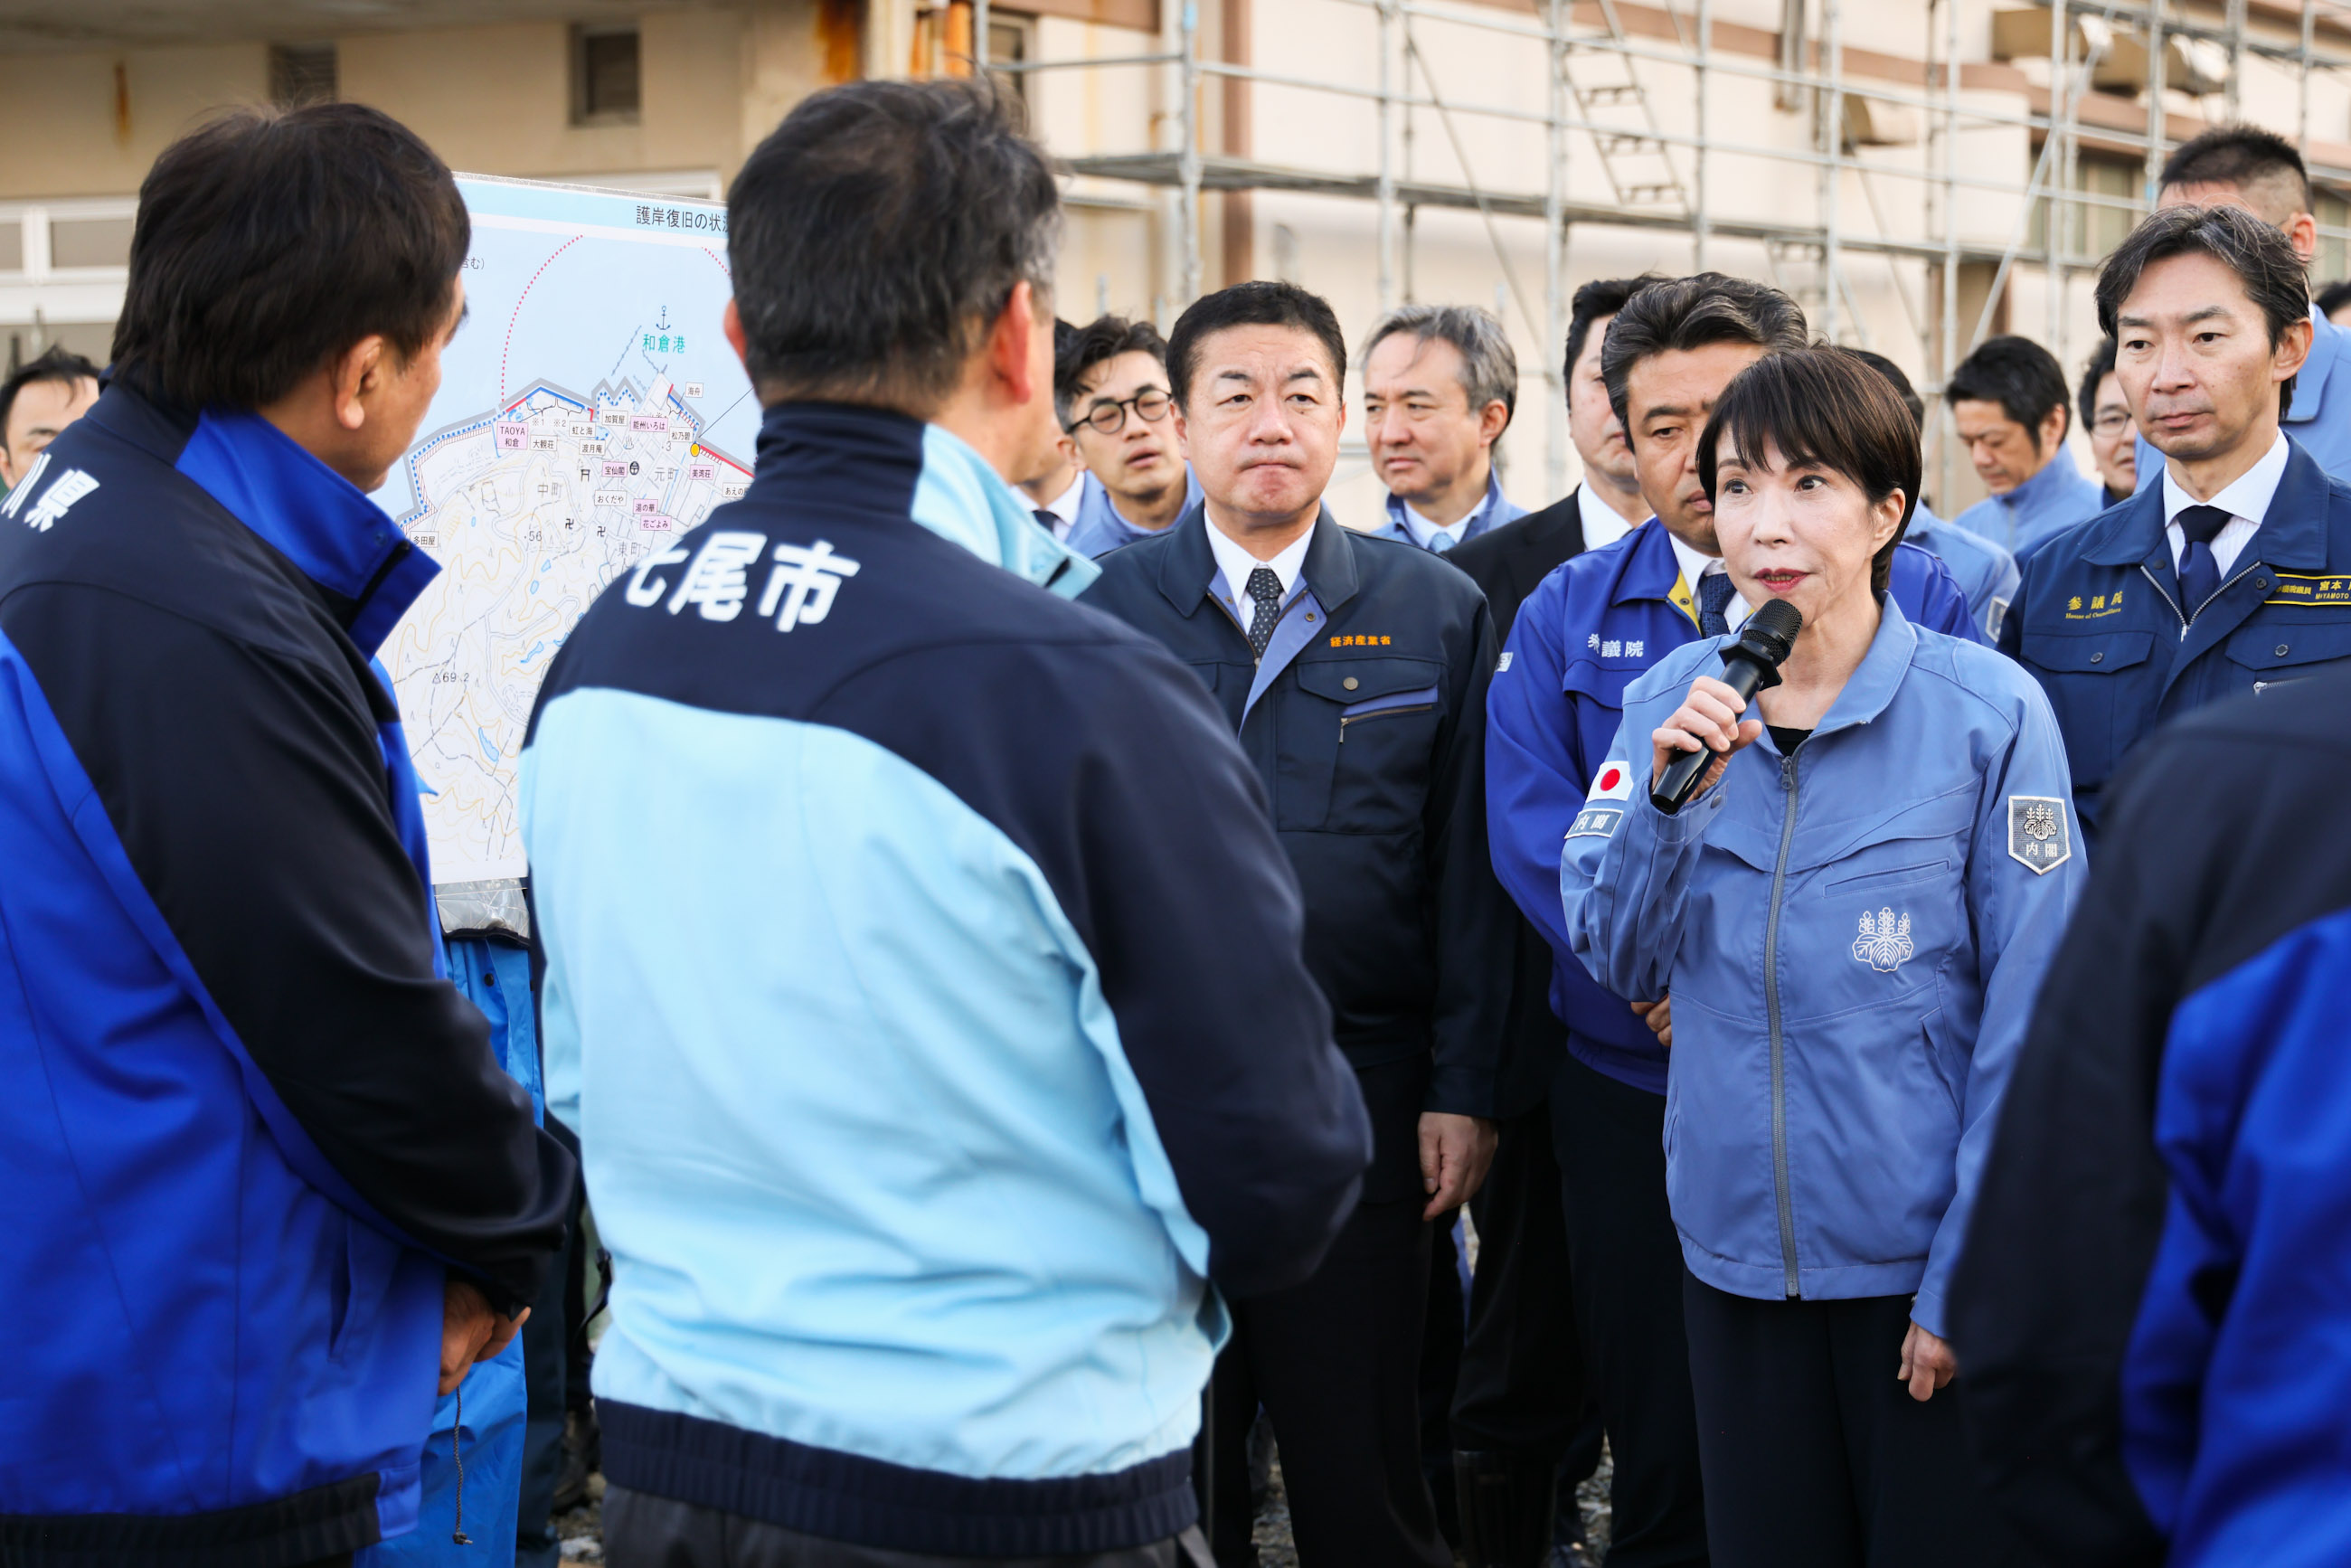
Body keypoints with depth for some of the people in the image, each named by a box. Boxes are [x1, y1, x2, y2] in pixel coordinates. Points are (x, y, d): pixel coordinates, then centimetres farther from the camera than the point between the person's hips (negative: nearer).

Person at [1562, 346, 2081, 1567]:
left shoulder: (1989, 711, -9)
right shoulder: (1673, 701, 2)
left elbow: (2027, 1016, -8)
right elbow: (1618, 959, 2)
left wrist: (1973, 1280, -10)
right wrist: (1669, 790, -15)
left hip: (1922, 1259, -3)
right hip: (1736, 1246, 3)